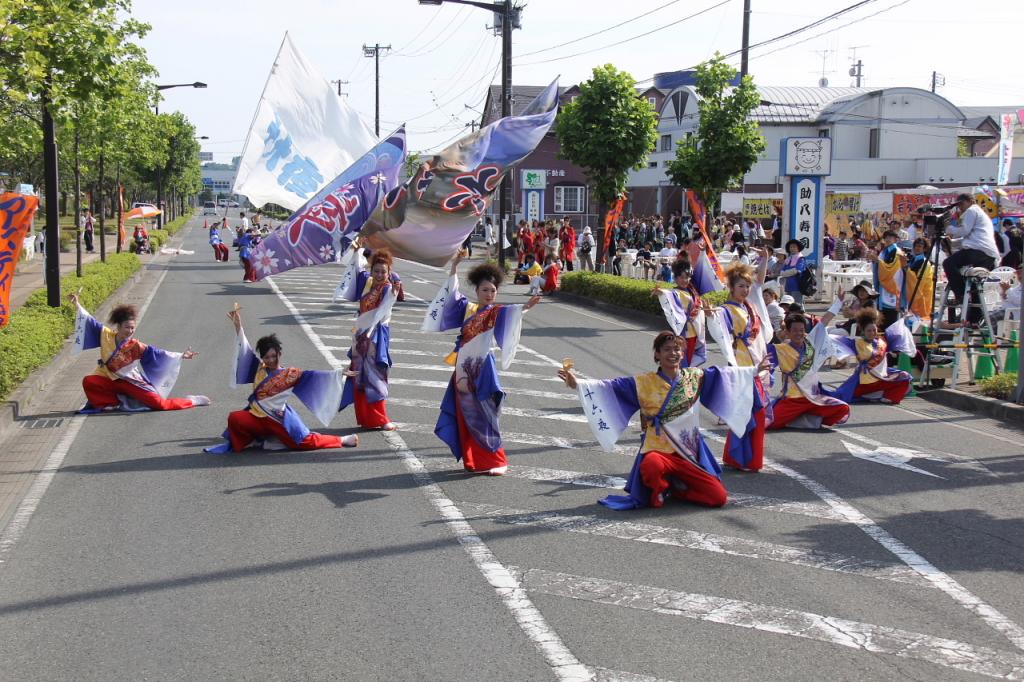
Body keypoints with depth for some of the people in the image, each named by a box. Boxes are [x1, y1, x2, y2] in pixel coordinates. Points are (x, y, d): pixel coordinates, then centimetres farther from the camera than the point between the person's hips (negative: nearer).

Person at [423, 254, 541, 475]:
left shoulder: (496, 312, -4)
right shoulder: (467, 308, 10)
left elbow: (510, 312, -25)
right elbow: (452, 291, 18)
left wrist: (525, 307, -45)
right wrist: (454, 266, 13)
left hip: (483, 369, -5)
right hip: (463, 368, 5)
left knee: (483, 416, -6)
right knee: (466, 417, 6)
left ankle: (495, 461, 1)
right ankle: (473, 460, 14)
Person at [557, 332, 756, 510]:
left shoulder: (695, 377, 5)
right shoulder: (644, 383, -3)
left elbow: (726, 374, 15)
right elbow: (611, 387, -10)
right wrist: (577, 384, -21)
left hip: (690, 455, 3)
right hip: (658, 451, -3)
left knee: (719, 497, -10)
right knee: (651, 466, -41)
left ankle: (674, 487, 16)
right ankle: (660, 489, -3)